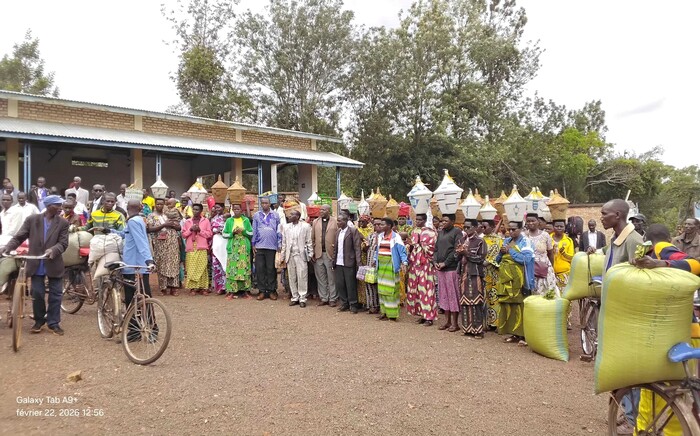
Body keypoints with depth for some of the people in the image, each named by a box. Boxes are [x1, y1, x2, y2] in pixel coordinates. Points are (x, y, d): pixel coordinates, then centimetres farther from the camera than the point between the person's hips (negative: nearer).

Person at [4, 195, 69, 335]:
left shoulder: (63, 223, -2)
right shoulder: (32, 220, 0)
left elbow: (63, 243, -8)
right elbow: (19, 237, -1)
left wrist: (53, 250, -28)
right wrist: (8, 247, -18)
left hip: (54, 265, 0)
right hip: (37, 265, 0)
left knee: (55, 295, 4)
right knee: (37, 294, 6)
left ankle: (53, 322, 15)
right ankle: (39, 320, 25)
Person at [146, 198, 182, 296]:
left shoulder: (170, 214, 15)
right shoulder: (151, 216, 6)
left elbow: (179, 227, 11)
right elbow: (150, 229, -10)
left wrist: (172, 225, -10)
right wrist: (164, 225, -16)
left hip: (173, 243, 2)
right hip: (160, 244, -2)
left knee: (174, 264, -1)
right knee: (162, 265, -2)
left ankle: (173, 287, 3)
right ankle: (164, 287, 5)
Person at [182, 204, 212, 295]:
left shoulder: (206, 221, 8)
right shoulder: (187, 221, 14)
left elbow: (209, 234, 2)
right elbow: (183, 234, 11)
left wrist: (200, 230, -10)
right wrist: (190, 230, -5)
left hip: (202, 248, -2)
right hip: (190, 248, 2)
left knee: (202, 268, -4)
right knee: (191, 268, -3)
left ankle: (203, 287, 1)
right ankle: (193, 288, 2)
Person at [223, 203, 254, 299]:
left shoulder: (246, 220, 9)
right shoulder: (229, 220, 8)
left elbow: (251, 233, 8)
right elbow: (224, 234, 7)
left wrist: (243, 231, -10)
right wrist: (232, 233, -10)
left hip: (244, 247, 1)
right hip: (233, 247, 0)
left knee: (244, 267, -1)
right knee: (232, 268, -5)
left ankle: (244, 290, 6)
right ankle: (231, 291, -1)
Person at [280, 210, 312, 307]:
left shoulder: (306, 226, -1)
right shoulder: (286, 227, 11)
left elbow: (309, 242, 0)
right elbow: (284, 243, 12)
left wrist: (310, 254, -4)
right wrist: (283, 256, 8)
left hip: (301, 255, -4)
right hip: (290, 256, 4)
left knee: (302, 277, -3)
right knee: (292, 278, 7)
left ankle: (302, 298, 5)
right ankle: (294, 298, 16)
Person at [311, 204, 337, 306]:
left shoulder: (335, 223, 0)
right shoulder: (315, 222, 10)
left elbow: (338, 239, -3)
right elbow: (312, 238, 8)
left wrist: (336, 253, -9)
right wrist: (312, 253, 1)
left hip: (330, 254, -3)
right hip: (318, 254, 3)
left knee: (332, 278, 4)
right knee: (321, 278, 9)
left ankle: (333, 299, 12)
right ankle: (323, 298, 18)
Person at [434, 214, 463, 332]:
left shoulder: (457, 232, -4)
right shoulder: (440, 233, 16)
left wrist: (445, 263, -13)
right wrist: (435, 262, 2)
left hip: (452, 268, -7)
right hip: (440, 268, 7)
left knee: (453, 294, -2)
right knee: (444, 294, 10)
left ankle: (455, 323, 5)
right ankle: (447, 321, 18)